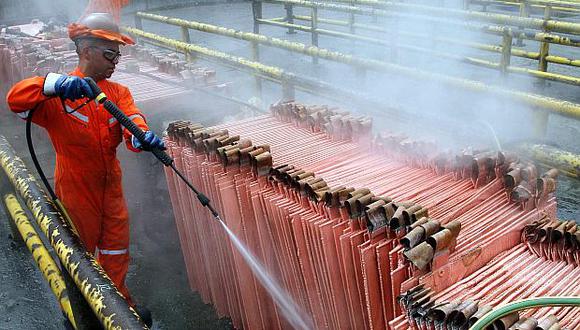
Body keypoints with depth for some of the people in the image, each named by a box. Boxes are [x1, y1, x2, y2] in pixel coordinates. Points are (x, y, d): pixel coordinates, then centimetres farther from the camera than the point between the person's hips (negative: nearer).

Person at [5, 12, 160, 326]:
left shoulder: (119, 92, 1)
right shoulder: (58, 96, -14)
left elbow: (132, 123, -15)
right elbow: (16, 98, -30)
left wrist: (143, 137, -40)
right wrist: (55, 84, -47)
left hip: (111, 188, 4)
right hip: (75, 190, -4)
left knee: (115, 252, 17)